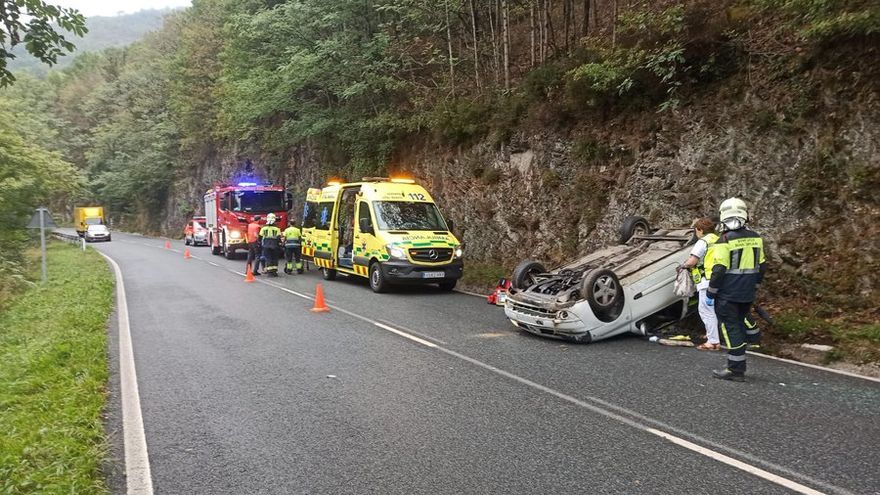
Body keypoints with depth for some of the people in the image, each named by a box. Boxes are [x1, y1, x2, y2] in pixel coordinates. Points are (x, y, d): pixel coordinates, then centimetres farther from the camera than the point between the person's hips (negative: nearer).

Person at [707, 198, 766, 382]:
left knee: (731, 329, 0)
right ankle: (738, 366, 25)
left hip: (727, 295, -7)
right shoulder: (756, 238, 5)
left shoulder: (725, 240, -16)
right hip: (747, 295, 7)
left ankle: (736, 370, 2)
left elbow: (719, 270, -18)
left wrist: (710, 293, -9)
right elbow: (762, 267, 13)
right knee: (739, 326, 18)